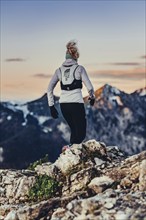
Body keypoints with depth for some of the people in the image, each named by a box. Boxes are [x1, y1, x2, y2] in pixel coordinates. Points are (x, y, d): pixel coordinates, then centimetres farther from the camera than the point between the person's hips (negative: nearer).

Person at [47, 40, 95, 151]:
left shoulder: (59, 70, 8)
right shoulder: (79, 68, -3)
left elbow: (49, 89, 4)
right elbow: (89, 87, -7)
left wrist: (51, 106, 9)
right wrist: (92, 97, 13)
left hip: (63, 104, 5)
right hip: (77, 103, -5)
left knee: (74, 130, 22)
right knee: (81, 133, 3)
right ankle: (70, 147, -22)